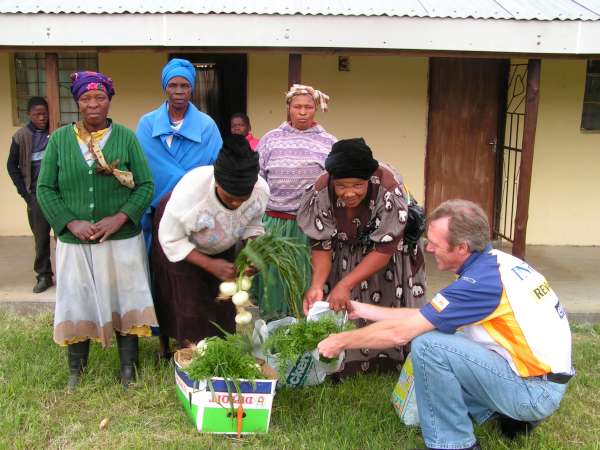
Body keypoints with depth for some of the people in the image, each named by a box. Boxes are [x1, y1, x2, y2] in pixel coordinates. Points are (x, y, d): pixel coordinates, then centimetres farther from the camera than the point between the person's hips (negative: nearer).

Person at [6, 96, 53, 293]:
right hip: (36, 194, 1)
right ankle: (44, 275, 16)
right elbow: (12, 166, 8)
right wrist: (24, 192, 1)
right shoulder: (21, 136, 2)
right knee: (41, 237, 7)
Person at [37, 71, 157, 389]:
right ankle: (75, 372, 28)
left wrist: (120, 218, -15)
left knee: (124, 302, 8)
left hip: (122, 240, -1)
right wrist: (70, 223, -12)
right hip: (74, 241, 1)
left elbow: (145, 186, -2)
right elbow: (45, 188, 2)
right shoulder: (59, 139, 3)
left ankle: (128, 370, 23)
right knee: (76, 304, 10)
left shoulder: (125, 137, 0)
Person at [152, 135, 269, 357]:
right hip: (181, 243, -3)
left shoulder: (261, 189, -29)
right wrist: (209, 264, -33)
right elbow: (170, 240, -25)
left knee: (222, 302, 3)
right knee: (188, 306, -4)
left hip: (221, 246, 4)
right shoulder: (189, 191, -41)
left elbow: (252, 225, -8)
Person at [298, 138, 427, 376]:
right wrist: (317, 285, -34)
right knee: (337, 310, 0)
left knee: (387, 304, 0)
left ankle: (390, 363, 24)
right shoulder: (321, 193, -28)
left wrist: (346, 285, -34)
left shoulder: (389, 190, -36)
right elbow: (321, 245, -17)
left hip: (391, 254, -2)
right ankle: (343, 365, 21)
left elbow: (384, 249, -29)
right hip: (344, 256, 2)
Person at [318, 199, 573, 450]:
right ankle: (511, 415, 14)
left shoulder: (481, 281, -25)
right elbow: (423, 317, 8)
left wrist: (342, 341, -7)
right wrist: (363, 310, 12)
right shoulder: (493, 262, 2)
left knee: (427, 345, -21)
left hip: (536, 391, -9)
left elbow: (399, 333, -21)